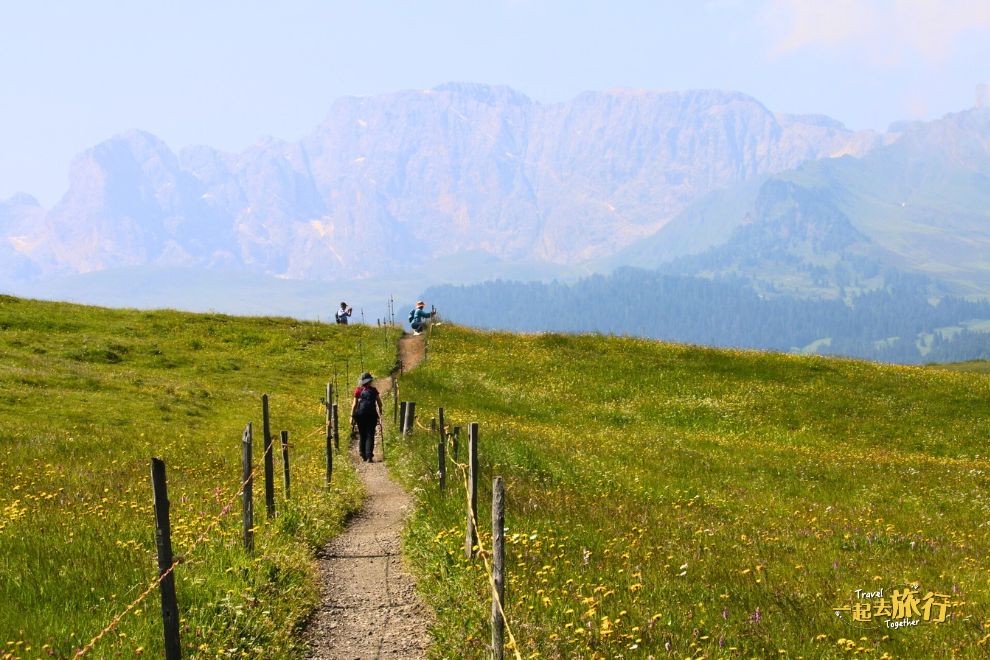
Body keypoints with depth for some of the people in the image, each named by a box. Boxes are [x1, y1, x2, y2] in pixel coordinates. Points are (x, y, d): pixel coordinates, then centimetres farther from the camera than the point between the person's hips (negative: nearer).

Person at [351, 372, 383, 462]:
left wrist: (352, 416, 1)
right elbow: (379, 403, 6)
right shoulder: (373, 390, 2)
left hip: (360, 415, 0)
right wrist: (380, 413, 20)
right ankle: (369, 456, -9)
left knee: (362, 435, 13)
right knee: (370, 436, 1)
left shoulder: (358, 390, -2)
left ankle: (363, 456, 16)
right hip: (372, 415, 0)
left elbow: (354, 404, -3)